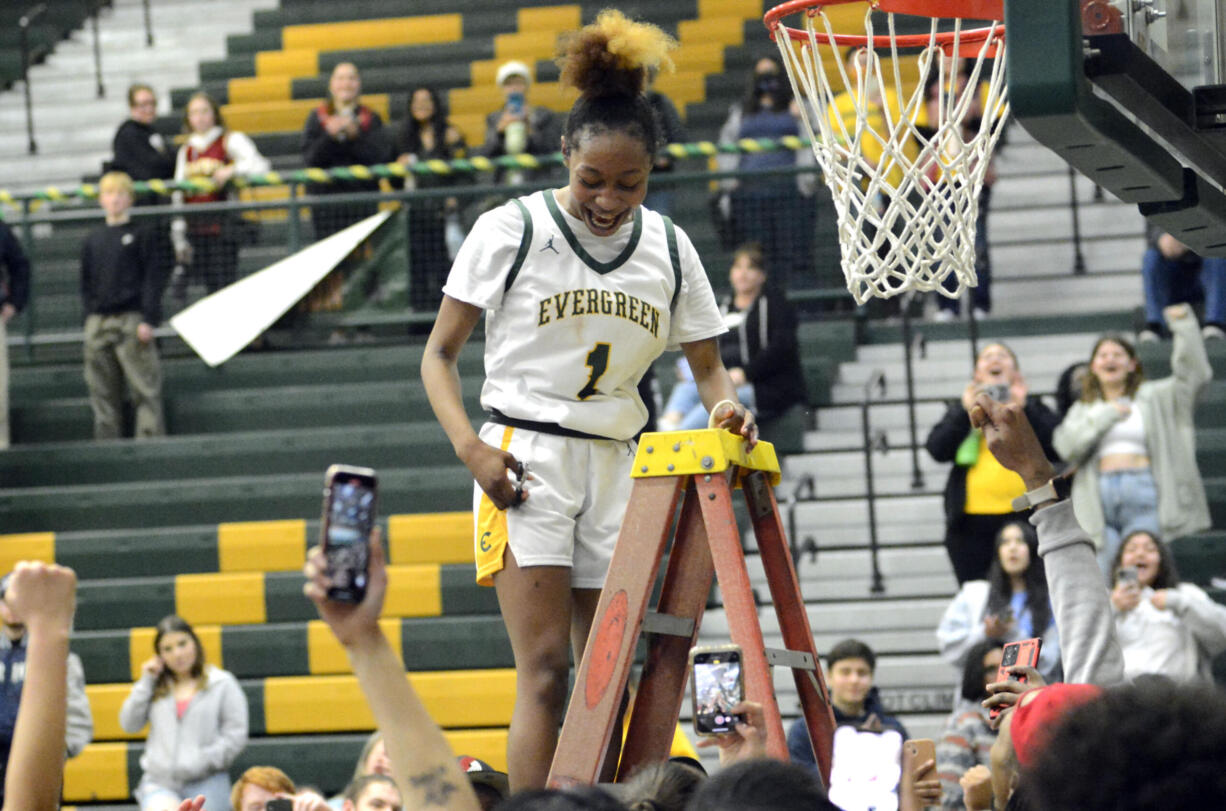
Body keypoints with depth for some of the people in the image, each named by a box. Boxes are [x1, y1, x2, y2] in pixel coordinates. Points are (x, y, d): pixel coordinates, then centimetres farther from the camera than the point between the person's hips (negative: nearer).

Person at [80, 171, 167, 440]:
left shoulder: (142, 236, 4)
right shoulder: (93, 240, 16)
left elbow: (152, 279, 0)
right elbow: (86, 283, 19)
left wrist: (148, 319, -10)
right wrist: (89, 317, 7)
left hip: (131, 320, -4)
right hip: (98, 324, 4)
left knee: (144, 388, -8)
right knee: (103, 393, 4)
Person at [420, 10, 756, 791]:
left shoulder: (668, 247, 7)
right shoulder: (511, 230, -4)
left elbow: (708, 364, 14)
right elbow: (440, 354, 0)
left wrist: (726, 406, -10)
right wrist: (470, 446, -16)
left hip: (615, 463, 5)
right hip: (525, 459, -5)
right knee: (545, 668, -15)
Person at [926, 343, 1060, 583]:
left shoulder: (1031, 408, 15)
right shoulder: (961, 408, 17)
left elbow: (1056, 447, -3)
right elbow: (937, 450, 1)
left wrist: (1024, 408, -8)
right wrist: (966, 412, -7)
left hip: (1023, 518, -1)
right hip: (971, 523, 1)